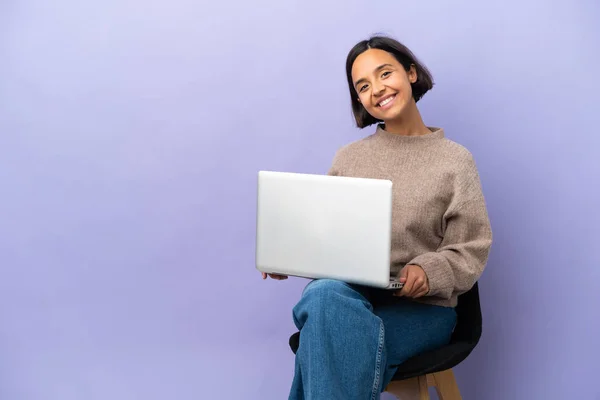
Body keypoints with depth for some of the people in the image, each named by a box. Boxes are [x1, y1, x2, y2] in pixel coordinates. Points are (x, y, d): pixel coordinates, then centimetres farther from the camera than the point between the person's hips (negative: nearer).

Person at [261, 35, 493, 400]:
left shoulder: (455, 160, 4)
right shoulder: (348, 158, 14)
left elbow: (471, 251, 0)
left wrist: (429, 272, -20)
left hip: (423, 308, -2)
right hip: (348, 293, 2)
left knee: (332, 338, -33)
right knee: (324, 295, -37)